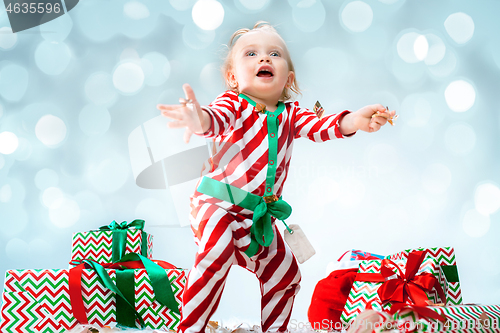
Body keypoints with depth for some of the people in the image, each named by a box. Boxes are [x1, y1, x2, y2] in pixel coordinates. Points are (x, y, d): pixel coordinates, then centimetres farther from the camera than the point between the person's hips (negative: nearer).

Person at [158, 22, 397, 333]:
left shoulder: (290, 113, 7)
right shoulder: (235, 103, -8)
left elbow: (317, 126, -9)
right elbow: (219, 117, -30)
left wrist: (354, 121, -30)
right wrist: (200, 119, -56)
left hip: (259, 214, 6)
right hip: (218, 202, -6)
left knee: (284, 272, 14)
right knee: (216, 251, -32)